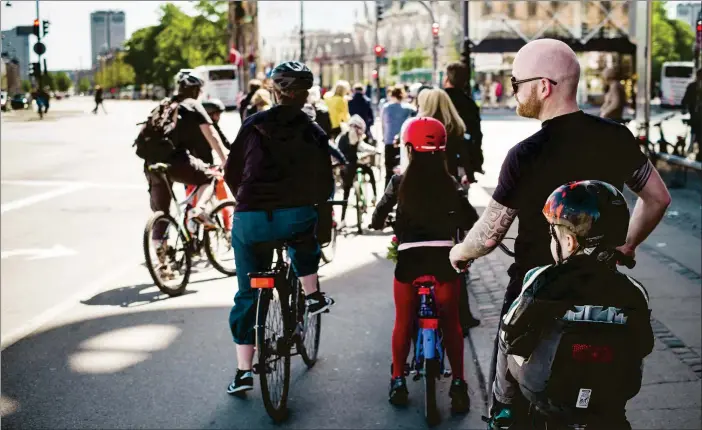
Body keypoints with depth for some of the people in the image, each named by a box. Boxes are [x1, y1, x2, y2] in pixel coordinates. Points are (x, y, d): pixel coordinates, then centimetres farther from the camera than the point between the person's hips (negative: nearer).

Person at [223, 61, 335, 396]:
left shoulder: (253, 125, 7)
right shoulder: (314, 134, 8)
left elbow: (231, 173, 13)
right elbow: (323, 186, 10)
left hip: (249, 220, 1)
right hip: (296, 216, 0)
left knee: (247, 294, 14)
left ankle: (243, 370, 14)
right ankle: (312, 296, 33)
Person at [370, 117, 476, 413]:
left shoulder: (400, 182, -3)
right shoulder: (450, 183, 0)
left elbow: (378, 217, 1)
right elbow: (470, 220, 7)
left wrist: (380, 223, 23)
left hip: (409, 258, 0)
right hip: (444, 258, 1)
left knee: (403, 322, 14)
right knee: (451, 323, 12)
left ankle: (398, 382, 20)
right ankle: (458, 385, 13)